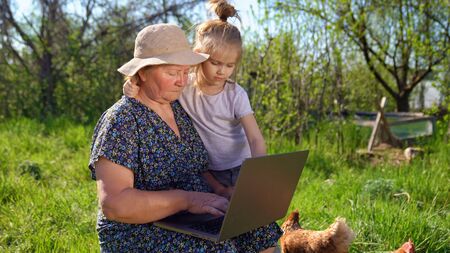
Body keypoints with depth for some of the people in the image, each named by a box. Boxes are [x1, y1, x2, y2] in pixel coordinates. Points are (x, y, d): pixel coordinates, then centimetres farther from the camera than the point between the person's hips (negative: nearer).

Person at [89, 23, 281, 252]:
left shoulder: (178, 108, 9)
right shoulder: (121, 120, -14)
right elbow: (113, 203, -23)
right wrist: (187, 200, -27)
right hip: (140, 234, -7)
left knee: (261, 232, -8)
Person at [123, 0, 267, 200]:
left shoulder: (236, 95, -11)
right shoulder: (183, 87, -8)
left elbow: (256, 140, -17)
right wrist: (133, 86, -22)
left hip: (240, 170, 0)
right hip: (207, 176, 1)